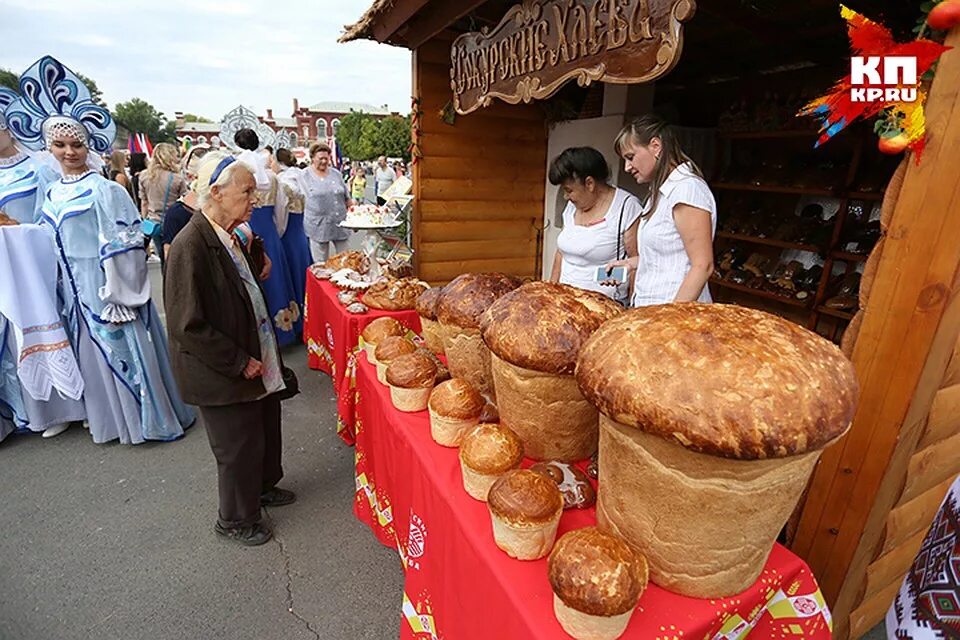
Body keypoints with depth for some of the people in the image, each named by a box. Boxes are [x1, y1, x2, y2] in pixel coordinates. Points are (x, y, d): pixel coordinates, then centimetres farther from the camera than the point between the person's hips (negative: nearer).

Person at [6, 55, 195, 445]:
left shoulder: (103, 190, -13)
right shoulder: (53, 193, 9)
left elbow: (121, 245, -17)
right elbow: (49, 243, 18)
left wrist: (116, 295, -18)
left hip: (107, 283, -7)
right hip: (76, 288, 7)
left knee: (124, 346, 2)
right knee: (94, 352, 16)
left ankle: (155, 416, 18)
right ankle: (112, 417, 33)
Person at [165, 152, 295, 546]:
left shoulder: (229, 237, 3)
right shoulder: (190, 247, -24)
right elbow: (188, 325, -24)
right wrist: (239, 362, -20)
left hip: (256, 362, 8)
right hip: (222, 377, -8)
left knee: (265, 430, 24)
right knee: (238, 448, 10)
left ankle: (262, 487, 49)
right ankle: (235, 520, 35)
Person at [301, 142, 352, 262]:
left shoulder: (336, 173, 10)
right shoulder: (305, 175, 1)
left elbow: (347, 199, 13)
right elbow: (303, 199, 1)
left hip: (340, 224, 3)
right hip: (318, 225, -3)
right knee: (321, 263, 5)